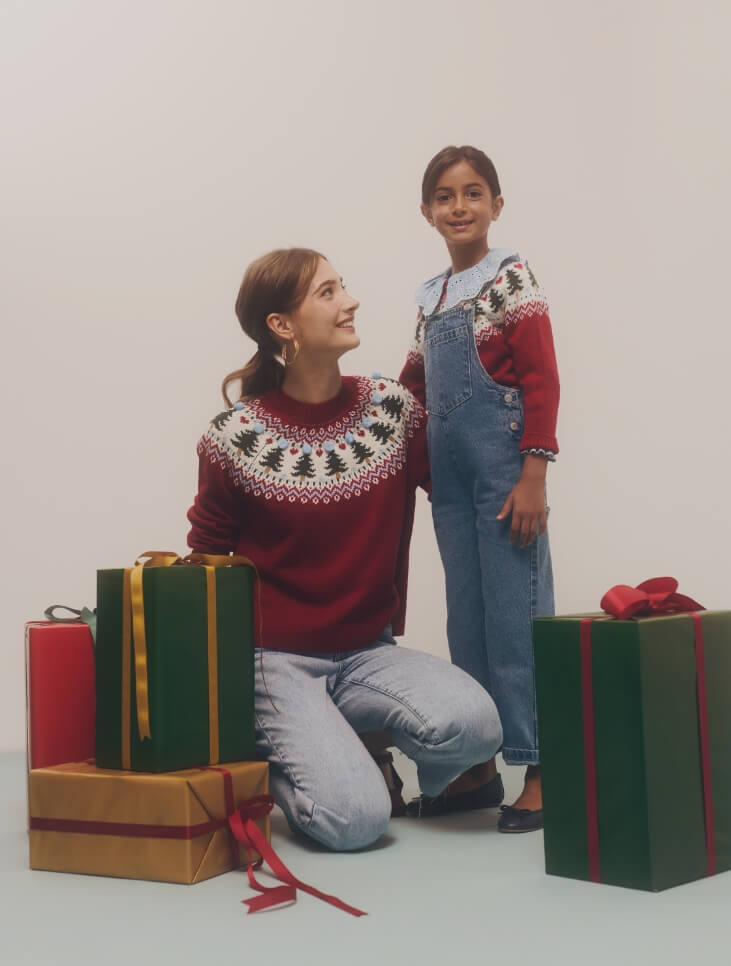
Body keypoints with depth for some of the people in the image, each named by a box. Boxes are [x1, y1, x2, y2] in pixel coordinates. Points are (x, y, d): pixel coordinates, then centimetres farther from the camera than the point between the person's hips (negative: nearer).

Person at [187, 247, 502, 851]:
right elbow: (206, 565, 2)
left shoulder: (392, 408, -1)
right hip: (278, 658, -3)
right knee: (355, 818, -20)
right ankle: (273, 756, 12)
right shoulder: (236, 440, -10)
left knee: (472, 722, -25)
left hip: (370, 652, 4)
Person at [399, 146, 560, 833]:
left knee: (515, 614, -4)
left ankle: (541, 772, 5)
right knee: (467, 617, 10)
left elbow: (542, 380, -10)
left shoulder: (510, 278, -3)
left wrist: (533, 475, -16)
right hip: (449, 473, 7)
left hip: (503, 467, -7)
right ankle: (477, 769, 20)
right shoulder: (430, 296, 16)